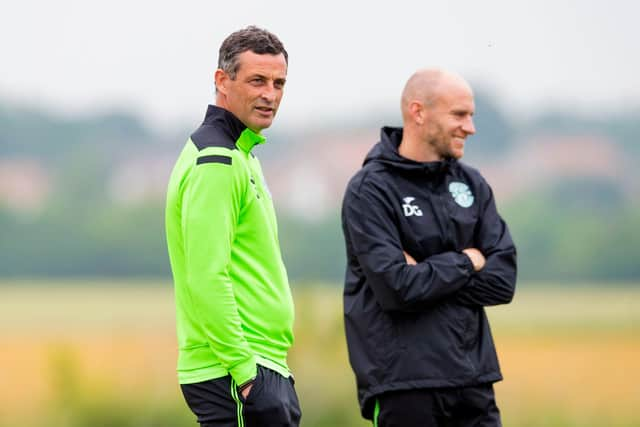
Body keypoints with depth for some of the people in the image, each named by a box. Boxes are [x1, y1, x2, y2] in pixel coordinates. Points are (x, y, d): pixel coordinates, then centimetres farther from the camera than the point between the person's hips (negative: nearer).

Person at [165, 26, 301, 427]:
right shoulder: (217, 162, -14)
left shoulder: (240, 154, 19)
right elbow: (207, 279, -22)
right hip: (238, 376, -10)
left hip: (260, 368, 10)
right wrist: (243, 369, -21)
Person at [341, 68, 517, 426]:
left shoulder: (471, 183, 11)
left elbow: (503, 279, 3)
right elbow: (396, 288, -17)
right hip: (404, 382, -5)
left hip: (473, 379, 5)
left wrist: (428, 275, -10)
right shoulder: (370, 191, -6)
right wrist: (466, 262, -5)